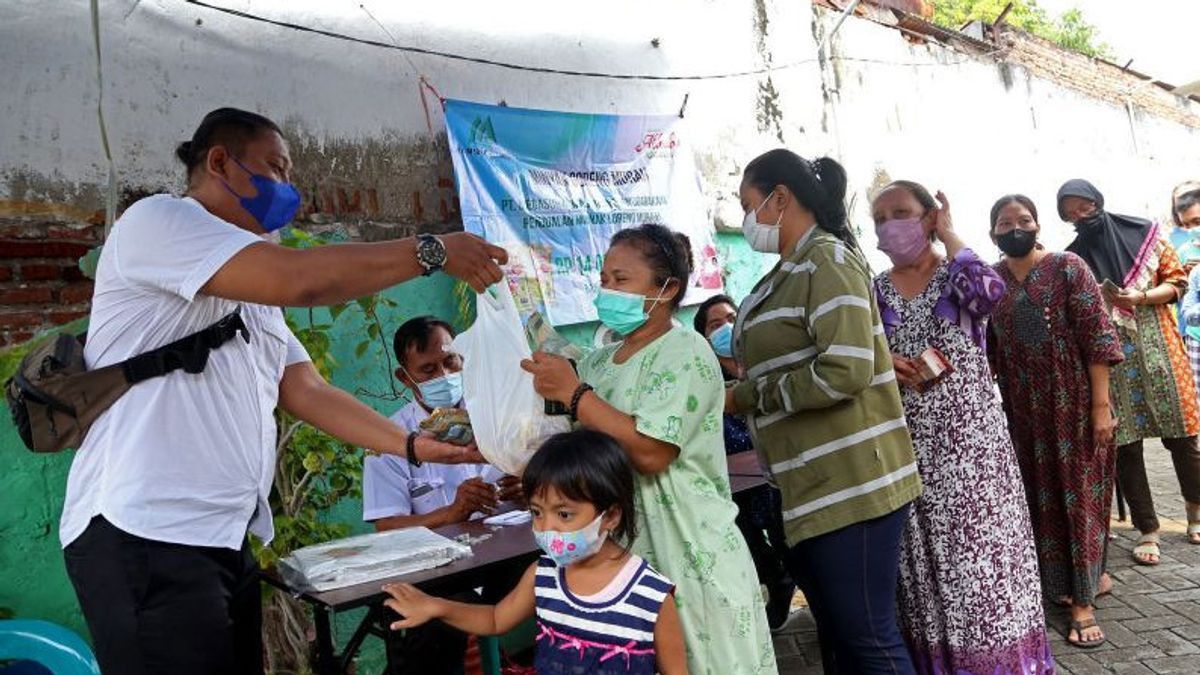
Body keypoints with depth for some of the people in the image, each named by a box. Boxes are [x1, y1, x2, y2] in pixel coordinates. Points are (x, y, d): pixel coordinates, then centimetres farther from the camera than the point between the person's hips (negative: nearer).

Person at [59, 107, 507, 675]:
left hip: (225, 537, 9)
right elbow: (298, 278, -21)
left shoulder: (255, 292, 22)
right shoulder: (157, 219, -6)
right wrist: (433, 251, -13)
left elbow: (307, 392, 15)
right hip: (145, 536, -9)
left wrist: (415, 446, 6)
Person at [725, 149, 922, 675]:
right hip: (812, 490, 9)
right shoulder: (790, 272, 15)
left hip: (851, 486, -9)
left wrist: (746, 397, -15)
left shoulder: (827, 261, -12)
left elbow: (846, 371, -24)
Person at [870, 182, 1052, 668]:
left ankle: (997, 657, 12)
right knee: (926, 558, 7)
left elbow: (987, 290, -23)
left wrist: (948, 235, -9)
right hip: (910, 444, 3)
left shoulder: (957, 271, 1)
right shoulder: (874, 290, 9)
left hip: (971, 435, -2)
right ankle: (940, 658, 20)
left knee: (981, 545, -2)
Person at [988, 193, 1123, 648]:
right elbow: (987, 352, 9)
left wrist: (1101, 405, -15)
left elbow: (1097, 337, -11)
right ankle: (1089, 574, 30)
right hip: (1022, 409, 4)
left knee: (1078, 493, 2)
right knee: (1040, 495, 11)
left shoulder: (1067, 267, -7)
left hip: (1073, 403, -4)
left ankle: (1083, 601, 9)